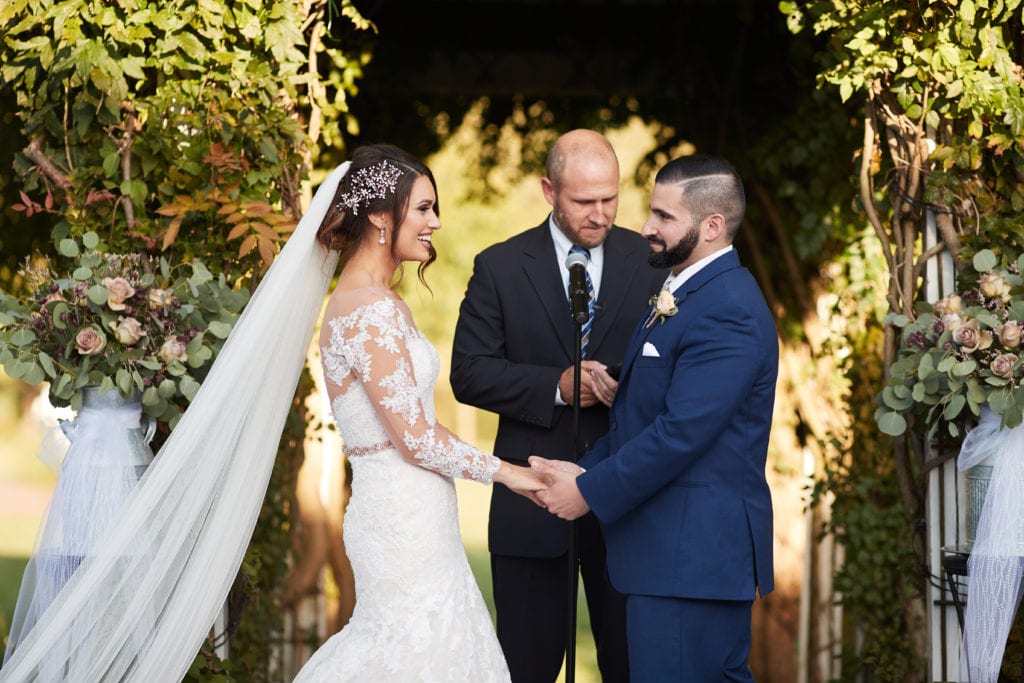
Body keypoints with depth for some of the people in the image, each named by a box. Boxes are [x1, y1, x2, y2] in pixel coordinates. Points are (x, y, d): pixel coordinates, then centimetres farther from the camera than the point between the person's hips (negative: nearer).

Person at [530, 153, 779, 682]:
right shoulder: (680, 294, 15)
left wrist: (590, 492, -15)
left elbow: (680, 433, -24)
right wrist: (586, 470, 3)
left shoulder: (727, 310, -19)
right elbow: (639, 415, 18)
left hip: (690, 554, -10)